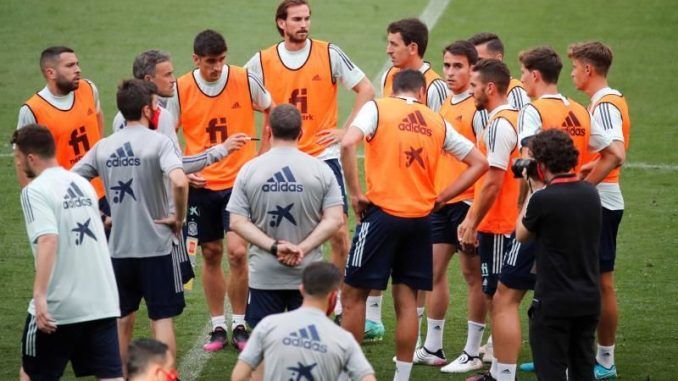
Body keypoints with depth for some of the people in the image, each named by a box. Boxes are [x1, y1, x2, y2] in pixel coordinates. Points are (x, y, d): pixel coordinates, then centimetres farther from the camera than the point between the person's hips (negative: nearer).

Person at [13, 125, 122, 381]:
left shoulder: (35, 190, -9)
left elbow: (48, 240, -24)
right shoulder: (83, 184, 13)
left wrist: (40, 295, -29)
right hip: (102, 302, 6)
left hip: (58, 307, -6)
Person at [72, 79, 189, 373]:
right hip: (155, 246, -4)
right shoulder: (157, 142, -11)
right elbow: (179, 182, -27)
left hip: (118, 248, 4)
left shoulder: (103, 147, 5)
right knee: (162, 319, 4)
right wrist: (179, 218, -12)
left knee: (122, 320, 17)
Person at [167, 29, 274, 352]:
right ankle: (218, 327, 19)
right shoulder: (180, 90, -6)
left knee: (237, 252, -11)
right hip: (200, 184, 2)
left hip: (240, 181, -1)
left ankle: (239, 325, 5)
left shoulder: (246, 81, -7)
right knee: (210, 255, 8)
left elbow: (270, 110, 12)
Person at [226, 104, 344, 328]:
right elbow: (335, 220, -8)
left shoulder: (249, 170, -1)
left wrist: (274, 247, -11)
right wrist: (303, 248, -12)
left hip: (264, 275, 0)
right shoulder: (320, 170, -2)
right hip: (309, 275, 0)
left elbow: (237, 222, -6)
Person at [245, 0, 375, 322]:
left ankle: (342, 305, 2)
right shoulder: (262, 62, 1)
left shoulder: (329, 54, -3)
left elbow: (366, 89, 1)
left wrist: (346, 130, -5)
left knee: (338, 231, -8)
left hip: (323, 155, -2)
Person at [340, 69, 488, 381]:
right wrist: (440, 198, 11)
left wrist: (355, 193, -10)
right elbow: (478, 162, 14)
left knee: (353, 294, 4)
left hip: (382, 212, -4)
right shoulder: (437, 122, 12)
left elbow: (348, 144, -18)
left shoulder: (377, 108, 0)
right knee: (406, 299, 10)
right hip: (420, 218, 4)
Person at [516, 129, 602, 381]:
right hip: (589, 299, 6)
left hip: (554, 303, -6)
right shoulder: (590, 194, 2)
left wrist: (531, 190, 7)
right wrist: (538, 192, 14)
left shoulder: (543, 199, -18)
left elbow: (522, 235, 0)